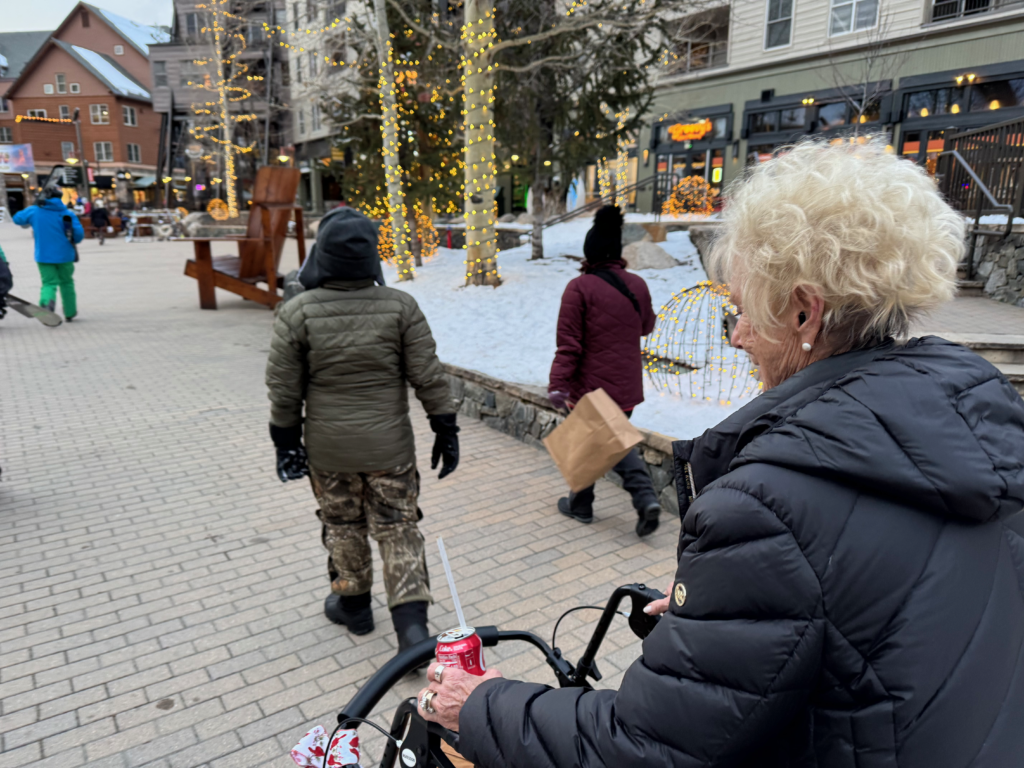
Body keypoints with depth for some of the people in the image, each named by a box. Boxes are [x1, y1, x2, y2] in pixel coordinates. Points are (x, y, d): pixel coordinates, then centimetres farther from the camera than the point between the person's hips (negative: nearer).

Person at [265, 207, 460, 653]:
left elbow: (284, 390, -4)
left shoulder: (297, 312, -9)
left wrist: (286, 441, 8)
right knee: (399, 530, 8)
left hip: (328, 448, 0)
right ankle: (412, 624, 5)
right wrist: (446, 429, 3)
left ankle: (352, 604, 37)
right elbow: (428, 376, -6)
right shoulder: (400, 306, -8)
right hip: (390, 447, 0)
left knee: (342, 527, 19)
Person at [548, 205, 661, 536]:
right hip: (627, 385, 5)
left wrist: (558, 384, -17)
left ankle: (581, 505, 29)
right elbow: (647, 325, 17)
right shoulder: (637, 284, 0)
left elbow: (569, 344, -18)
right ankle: (646, 496, 1)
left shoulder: (580, 288, -15)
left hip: (591, 385, -5)